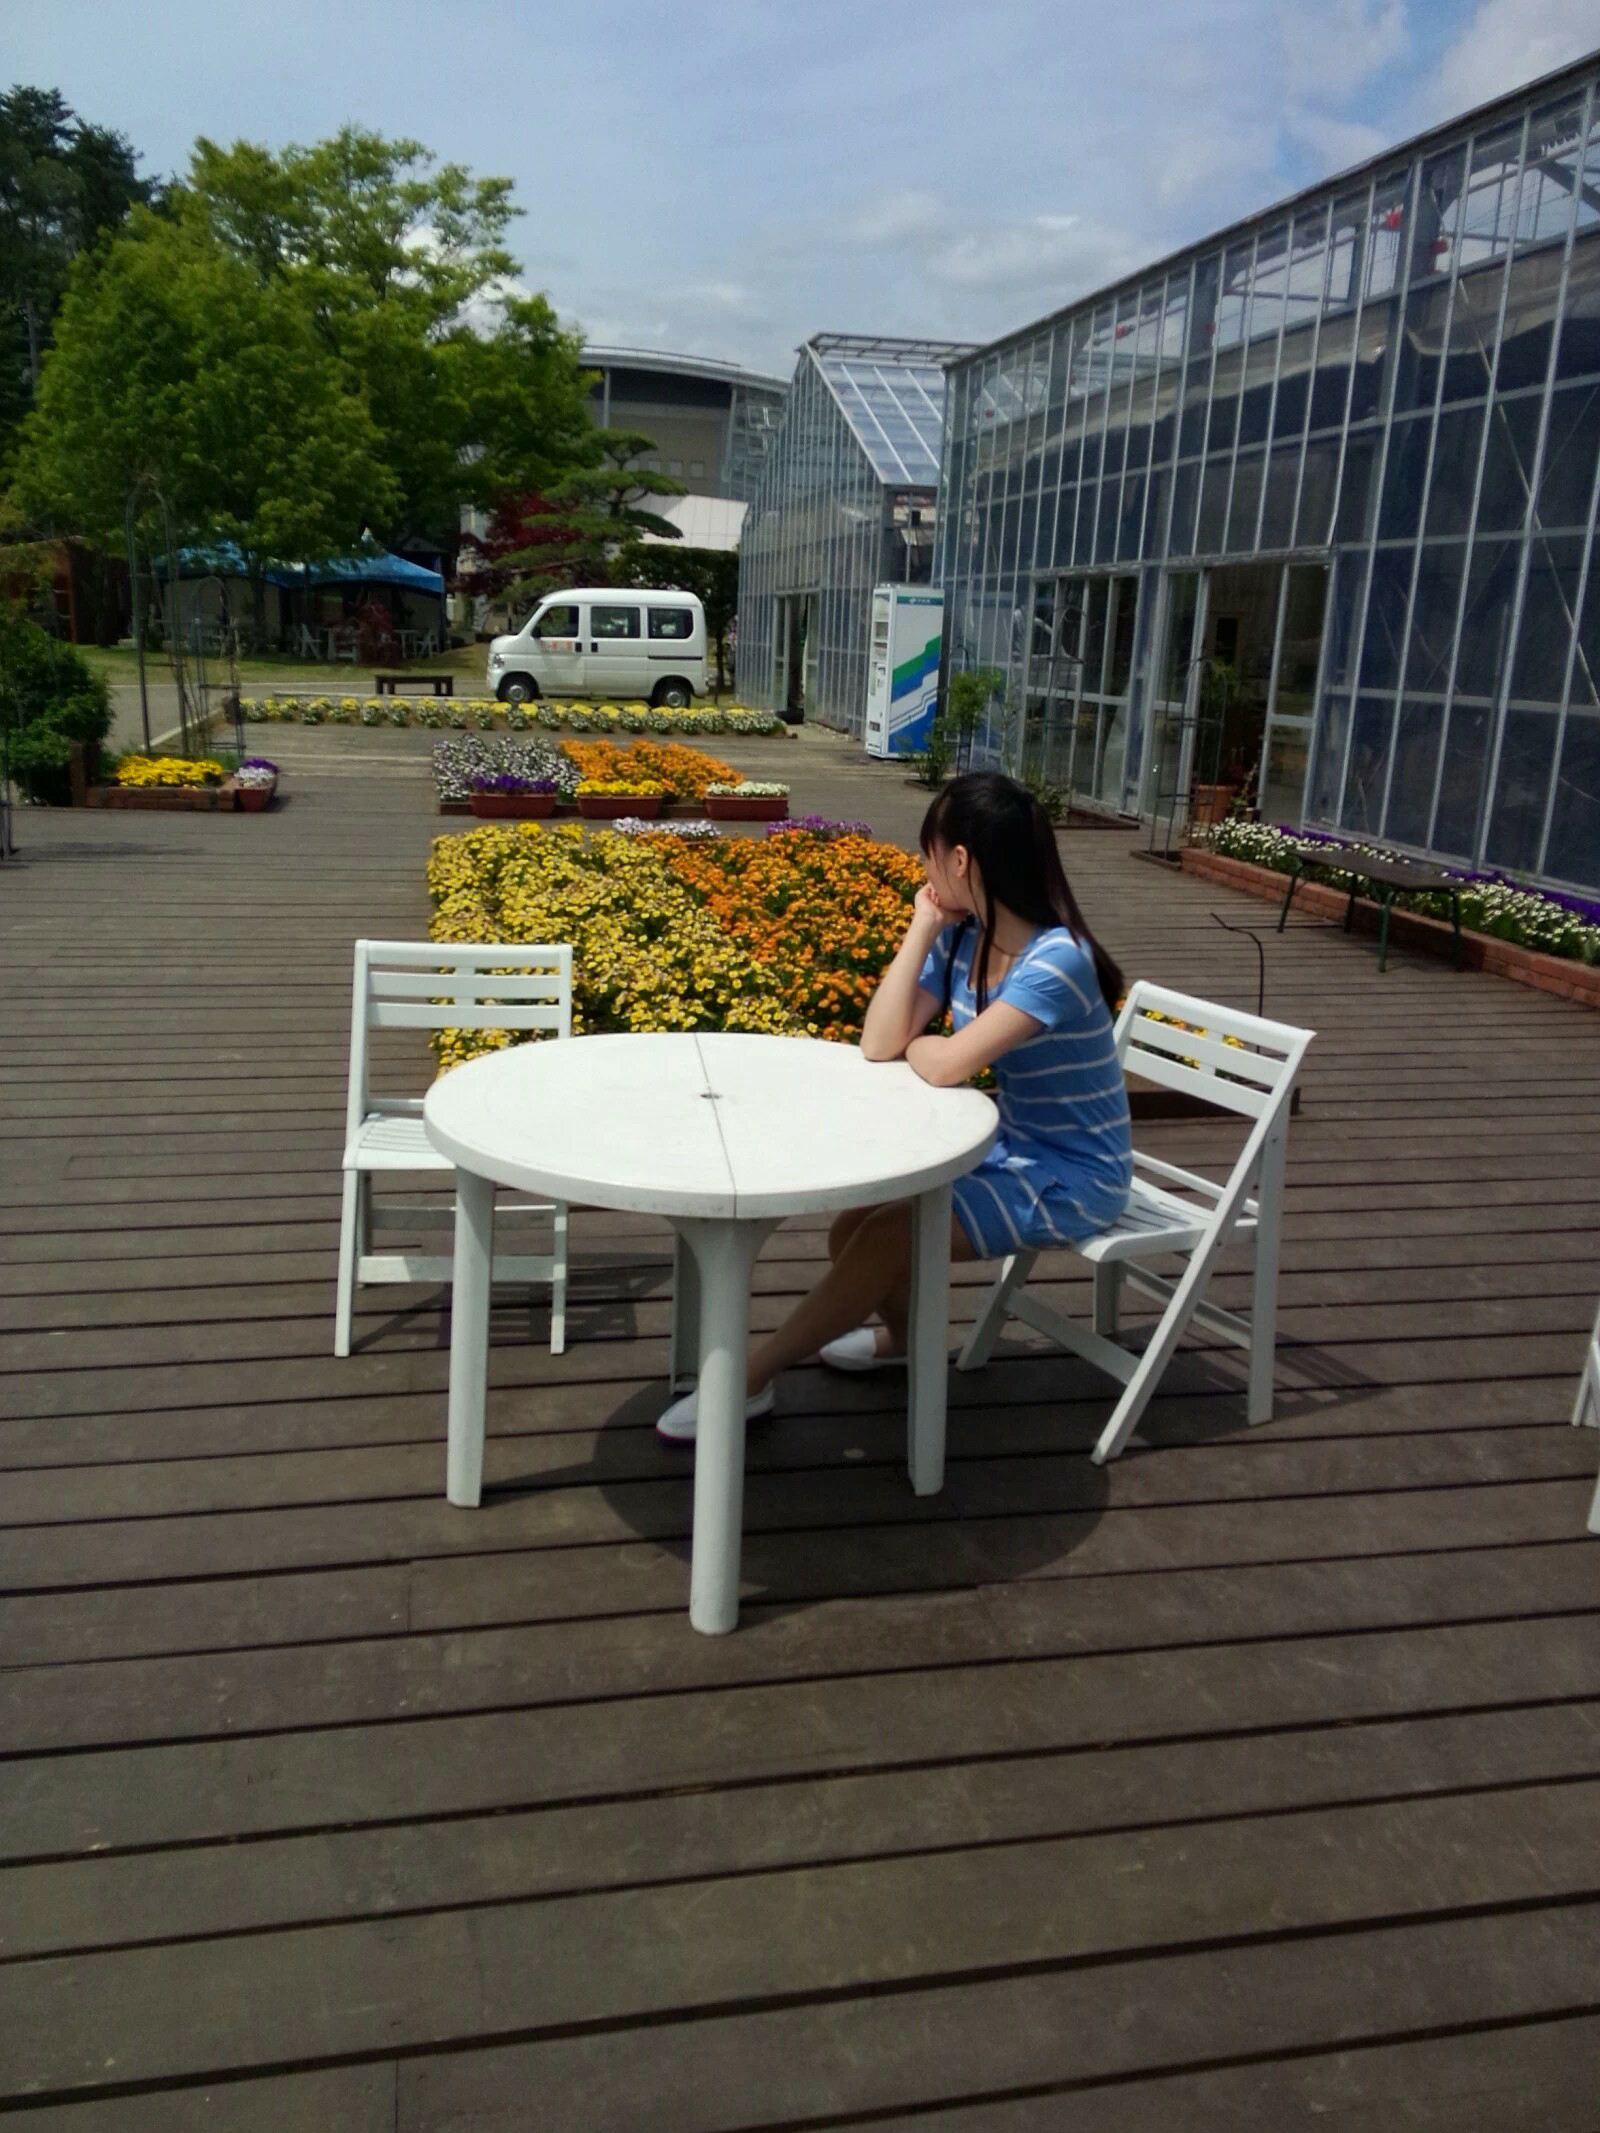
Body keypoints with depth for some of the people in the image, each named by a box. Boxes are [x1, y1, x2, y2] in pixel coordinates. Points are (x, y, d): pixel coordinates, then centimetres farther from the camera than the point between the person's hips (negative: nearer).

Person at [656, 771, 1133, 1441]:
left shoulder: (1056, 960, -26)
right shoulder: (960, 940, -3)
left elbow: (945, 1066, -34)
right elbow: (878, 1045, -12)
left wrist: (912, 1042, -11)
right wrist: (922, 929, -13)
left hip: (1070, 1179, -7)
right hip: (1009, 1154, 7)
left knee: (883, 1237, -19)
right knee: (853, 1227, -3)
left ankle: (748, 1379, -6)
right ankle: (902, 1335, 27)